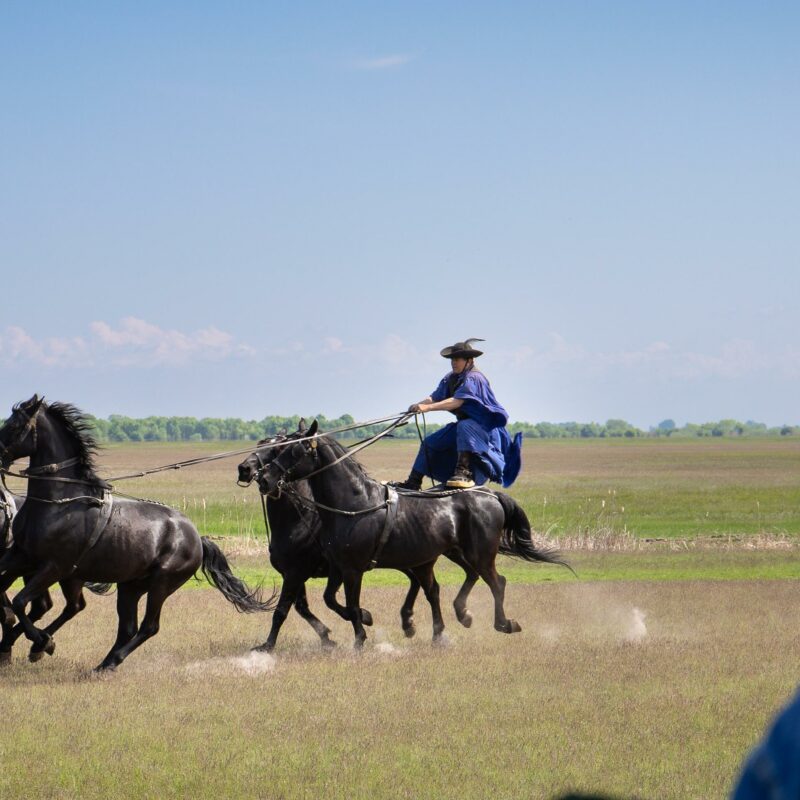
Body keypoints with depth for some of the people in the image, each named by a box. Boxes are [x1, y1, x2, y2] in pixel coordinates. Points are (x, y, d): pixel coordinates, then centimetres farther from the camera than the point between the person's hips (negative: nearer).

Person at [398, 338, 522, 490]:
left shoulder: (473, 378, -21)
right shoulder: (451, 379, 6)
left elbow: (457, 402, -32)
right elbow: (435, 397, -3)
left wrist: (428, 407, -40)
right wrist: (419, 405, -25)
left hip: (486, 427, -9)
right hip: (462, 423, 9)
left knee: (464, 426, -41)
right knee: (429, 443, 7)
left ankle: (465, 473, -49)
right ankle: (413, 482, 12)